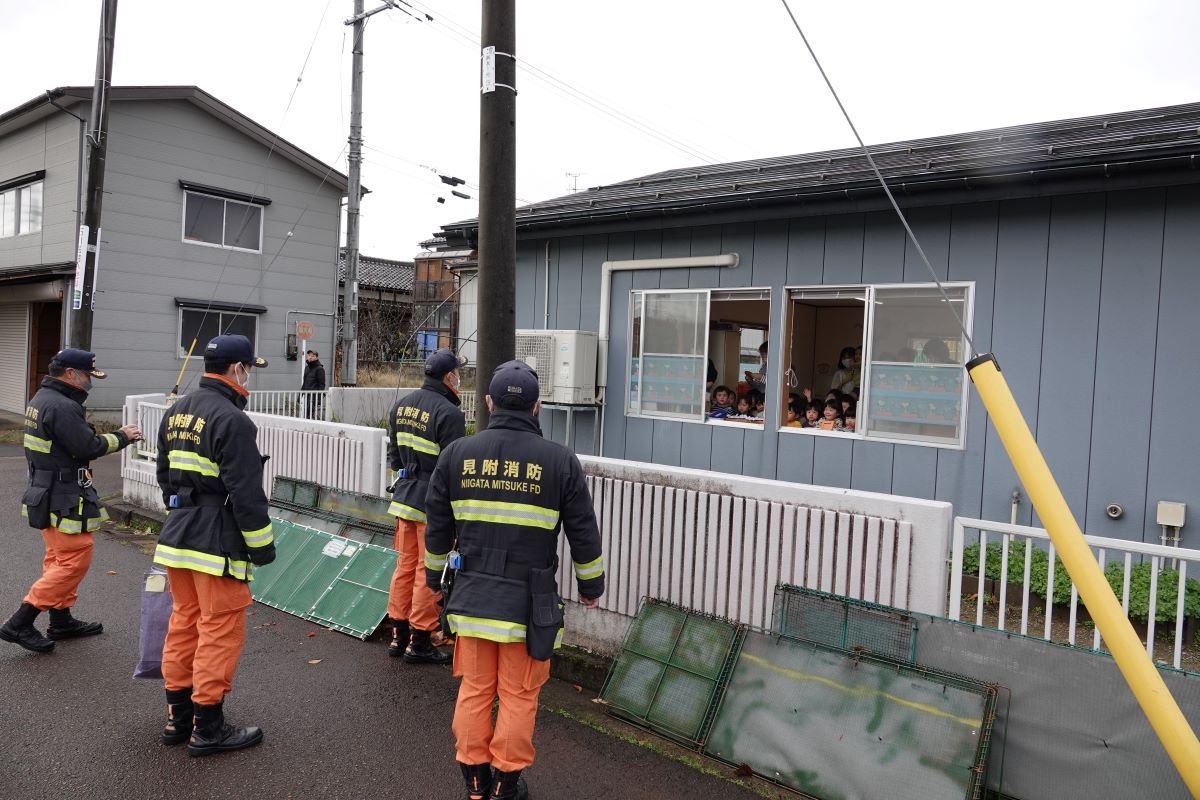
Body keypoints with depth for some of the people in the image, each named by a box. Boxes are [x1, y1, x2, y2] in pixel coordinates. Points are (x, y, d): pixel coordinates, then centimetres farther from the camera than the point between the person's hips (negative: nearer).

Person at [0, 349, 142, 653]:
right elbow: (88, 447, -21)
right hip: (63, 499, -11)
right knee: (75, 558, -5)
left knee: (60, 557, 18)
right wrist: (122, 437, -8)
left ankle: (61, 620, 29)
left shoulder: (41, 399, 12)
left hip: (45, 491, 11)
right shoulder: (62, 407, -22)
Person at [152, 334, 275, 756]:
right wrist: (261, 545, -12)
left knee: (184, 623, 18)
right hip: (218, 541, -9)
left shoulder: (175, 413, 11)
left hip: (177, 534, 9)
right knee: (220, 630, 2)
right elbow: (246, 492, -19)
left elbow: (165, 475, 20)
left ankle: (178, 717, 29)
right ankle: (207, 728, 11)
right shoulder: (232, 420, -18)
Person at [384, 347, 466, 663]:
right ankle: (420, 642, 12)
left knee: (406, 564, 17)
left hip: (404, 496, 8)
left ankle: (399, 635, 27)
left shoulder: (401, 405, 7)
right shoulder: (449, 413, -18)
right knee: (428, 572, 3)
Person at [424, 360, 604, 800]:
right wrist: (591, 586, 14)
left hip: (473, 594, 3)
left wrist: (434, 576, 22)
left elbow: (438, 528, 6)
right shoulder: (560, 461, -8)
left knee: (474, 689, 16)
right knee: (518, 696, 12)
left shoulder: (457, 454, -2)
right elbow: (584, 536, -2)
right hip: (529, 602, -2)